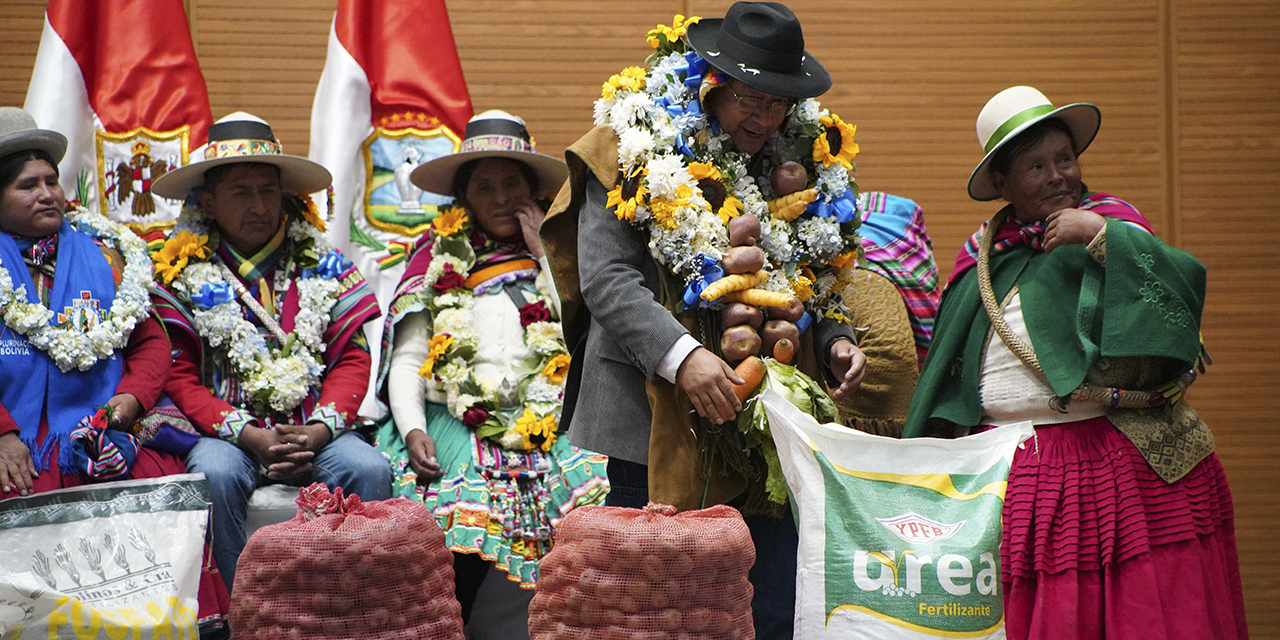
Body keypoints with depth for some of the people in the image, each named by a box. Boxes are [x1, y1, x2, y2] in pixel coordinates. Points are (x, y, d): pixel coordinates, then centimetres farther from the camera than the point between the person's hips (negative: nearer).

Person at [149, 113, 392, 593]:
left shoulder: (321, 265, 11)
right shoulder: (181, 274, 4)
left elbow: (351, 359, 7)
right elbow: (179, 377, -1)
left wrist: (318, 431, -12)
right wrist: (251, 436, -15)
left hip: (313, 430, 2)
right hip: (226, 431, -2)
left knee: (369, 469, -26)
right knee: (215, 473, -34)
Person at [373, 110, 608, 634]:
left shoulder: (550, 257, 18)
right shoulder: (440, 257, 15)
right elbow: (407, 360, 8)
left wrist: (543, 253, 5)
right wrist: (413, 430, -10)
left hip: (538, 430, 2)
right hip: (452, 426, -1)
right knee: (458, 532, -30)